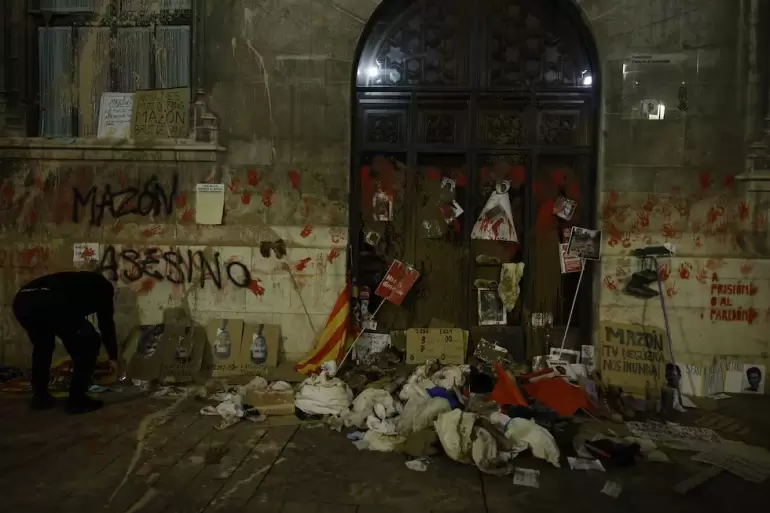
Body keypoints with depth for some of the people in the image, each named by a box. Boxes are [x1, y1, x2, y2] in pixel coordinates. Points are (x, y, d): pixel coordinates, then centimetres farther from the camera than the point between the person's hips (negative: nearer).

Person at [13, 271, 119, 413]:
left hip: (22, 300, 8)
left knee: (42, 344, 35)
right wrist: (113, 357, 34)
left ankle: (39, 396, 35)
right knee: (89, 342, 12)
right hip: (50, 303, -8)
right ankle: (77, 399, 12)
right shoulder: (102, 285, 26)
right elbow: (106, 322, 23)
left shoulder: (77, 281, 43)